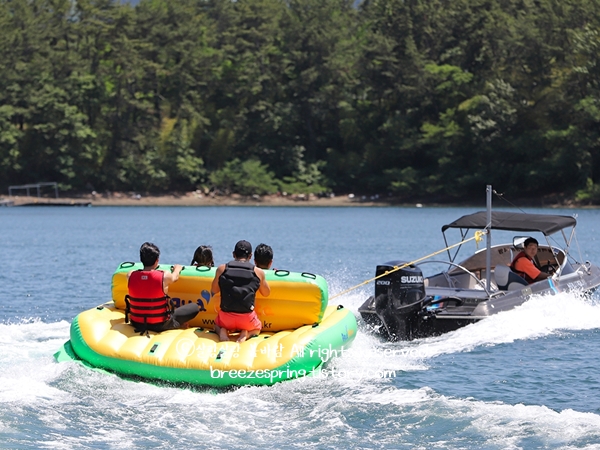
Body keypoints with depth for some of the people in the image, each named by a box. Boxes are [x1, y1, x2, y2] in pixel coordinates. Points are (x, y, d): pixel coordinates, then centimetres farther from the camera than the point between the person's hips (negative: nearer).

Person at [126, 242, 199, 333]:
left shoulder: (130, 276, -11)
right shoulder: (165, 276, -18)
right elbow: (175, 277, 8)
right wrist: (177, 269, 31)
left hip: (136, 324, 4)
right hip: (159, 326, -4)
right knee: (194, 307, 7)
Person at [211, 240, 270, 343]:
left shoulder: (221, 269, 1)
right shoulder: (258, 272, -1)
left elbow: (214, 290, 16)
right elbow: (266, 293, 15)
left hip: (226, 317, 1)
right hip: (247, 319, -1)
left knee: (217, 325, 37)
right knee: (257, 328, 35)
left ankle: (222, 332, 1)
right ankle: (246, 333, 1)